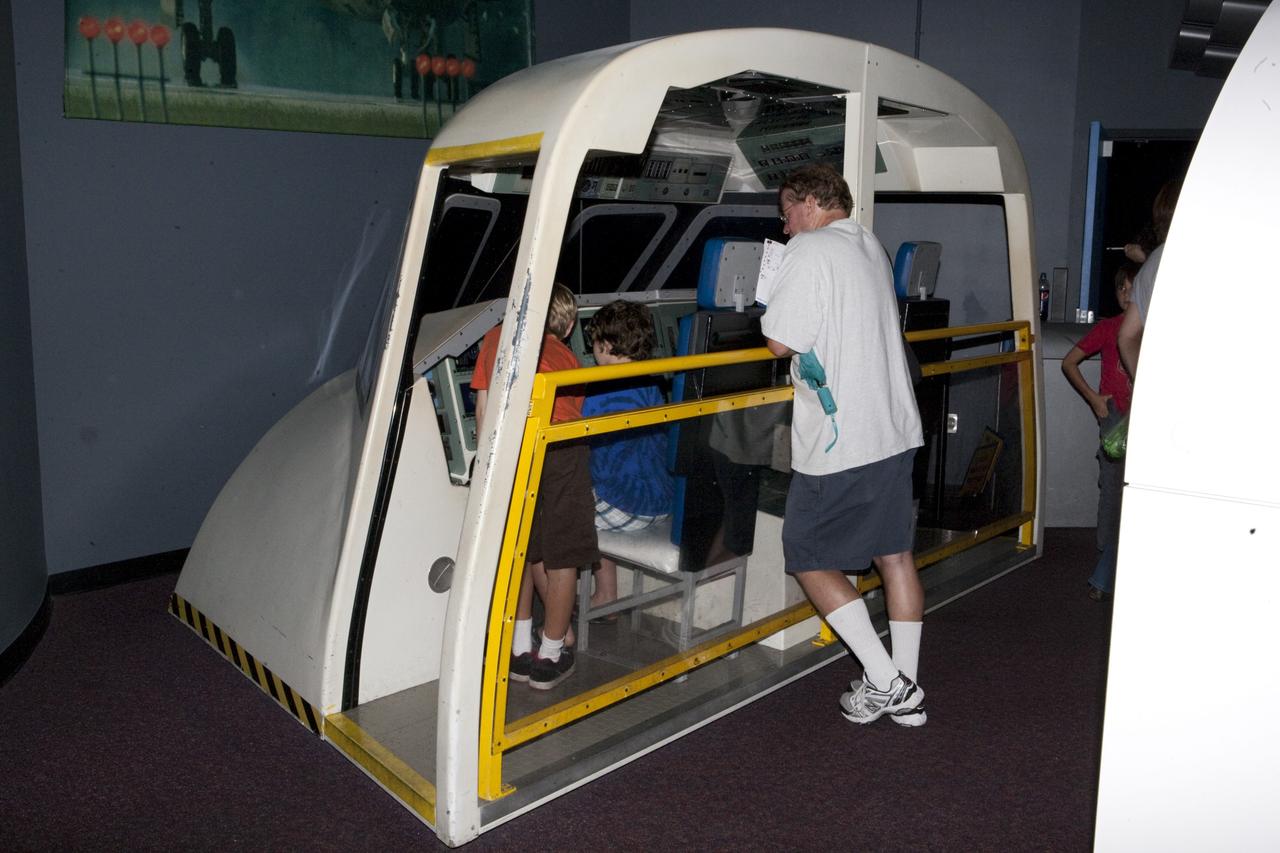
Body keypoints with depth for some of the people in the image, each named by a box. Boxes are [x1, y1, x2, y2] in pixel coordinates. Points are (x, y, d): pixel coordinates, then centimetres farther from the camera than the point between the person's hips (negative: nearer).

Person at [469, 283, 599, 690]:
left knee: (523, 548, 19)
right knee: (563, 555, 12)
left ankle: (520, 649, 27)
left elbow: (483, 406, 18)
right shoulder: (567, 357, 19)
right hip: (559, 451, -2)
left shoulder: (497, 337, 20)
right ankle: (552, 654, 22)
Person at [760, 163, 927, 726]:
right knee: (894, 554, 12)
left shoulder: (808, 250, -12)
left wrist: (772, 309, 2)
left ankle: (885, 683, 5)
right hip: (895, 430, 8)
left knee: (808, 558, 5)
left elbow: (780, 343, -16)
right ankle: (906, 692, 20)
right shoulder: (872, 247, 15)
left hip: (839, 442, -8)